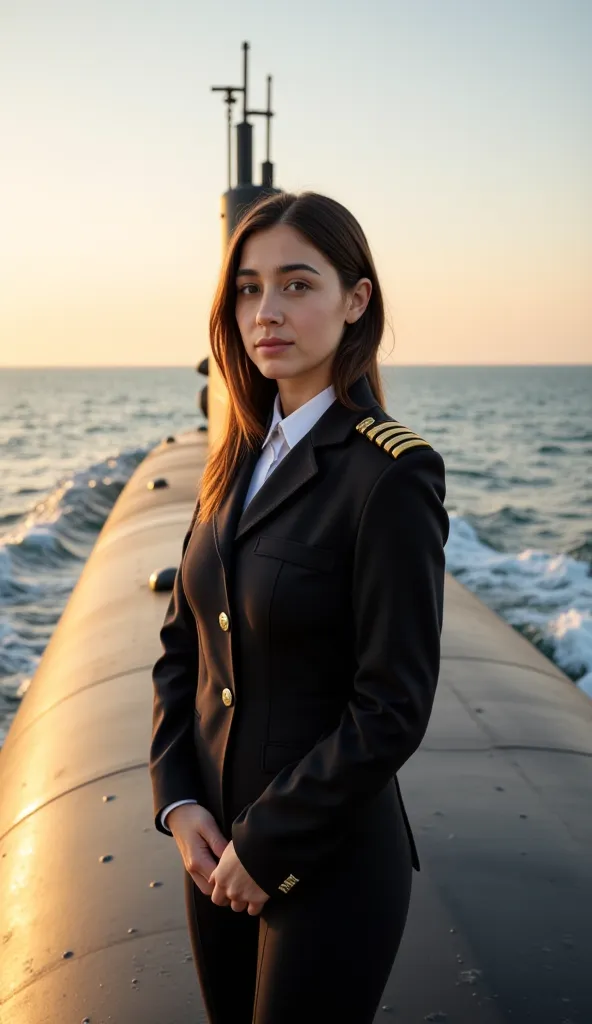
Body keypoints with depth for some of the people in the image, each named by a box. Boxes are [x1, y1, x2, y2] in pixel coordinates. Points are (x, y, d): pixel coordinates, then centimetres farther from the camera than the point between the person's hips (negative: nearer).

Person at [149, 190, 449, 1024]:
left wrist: (264, 845, -14)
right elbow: (181, 644, 8)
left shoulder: (390, 472, -18)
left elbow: (393, 710, -19)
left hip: (328, 864, -6)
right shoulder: (241, 457, 4)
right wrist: (178, 801, -3)